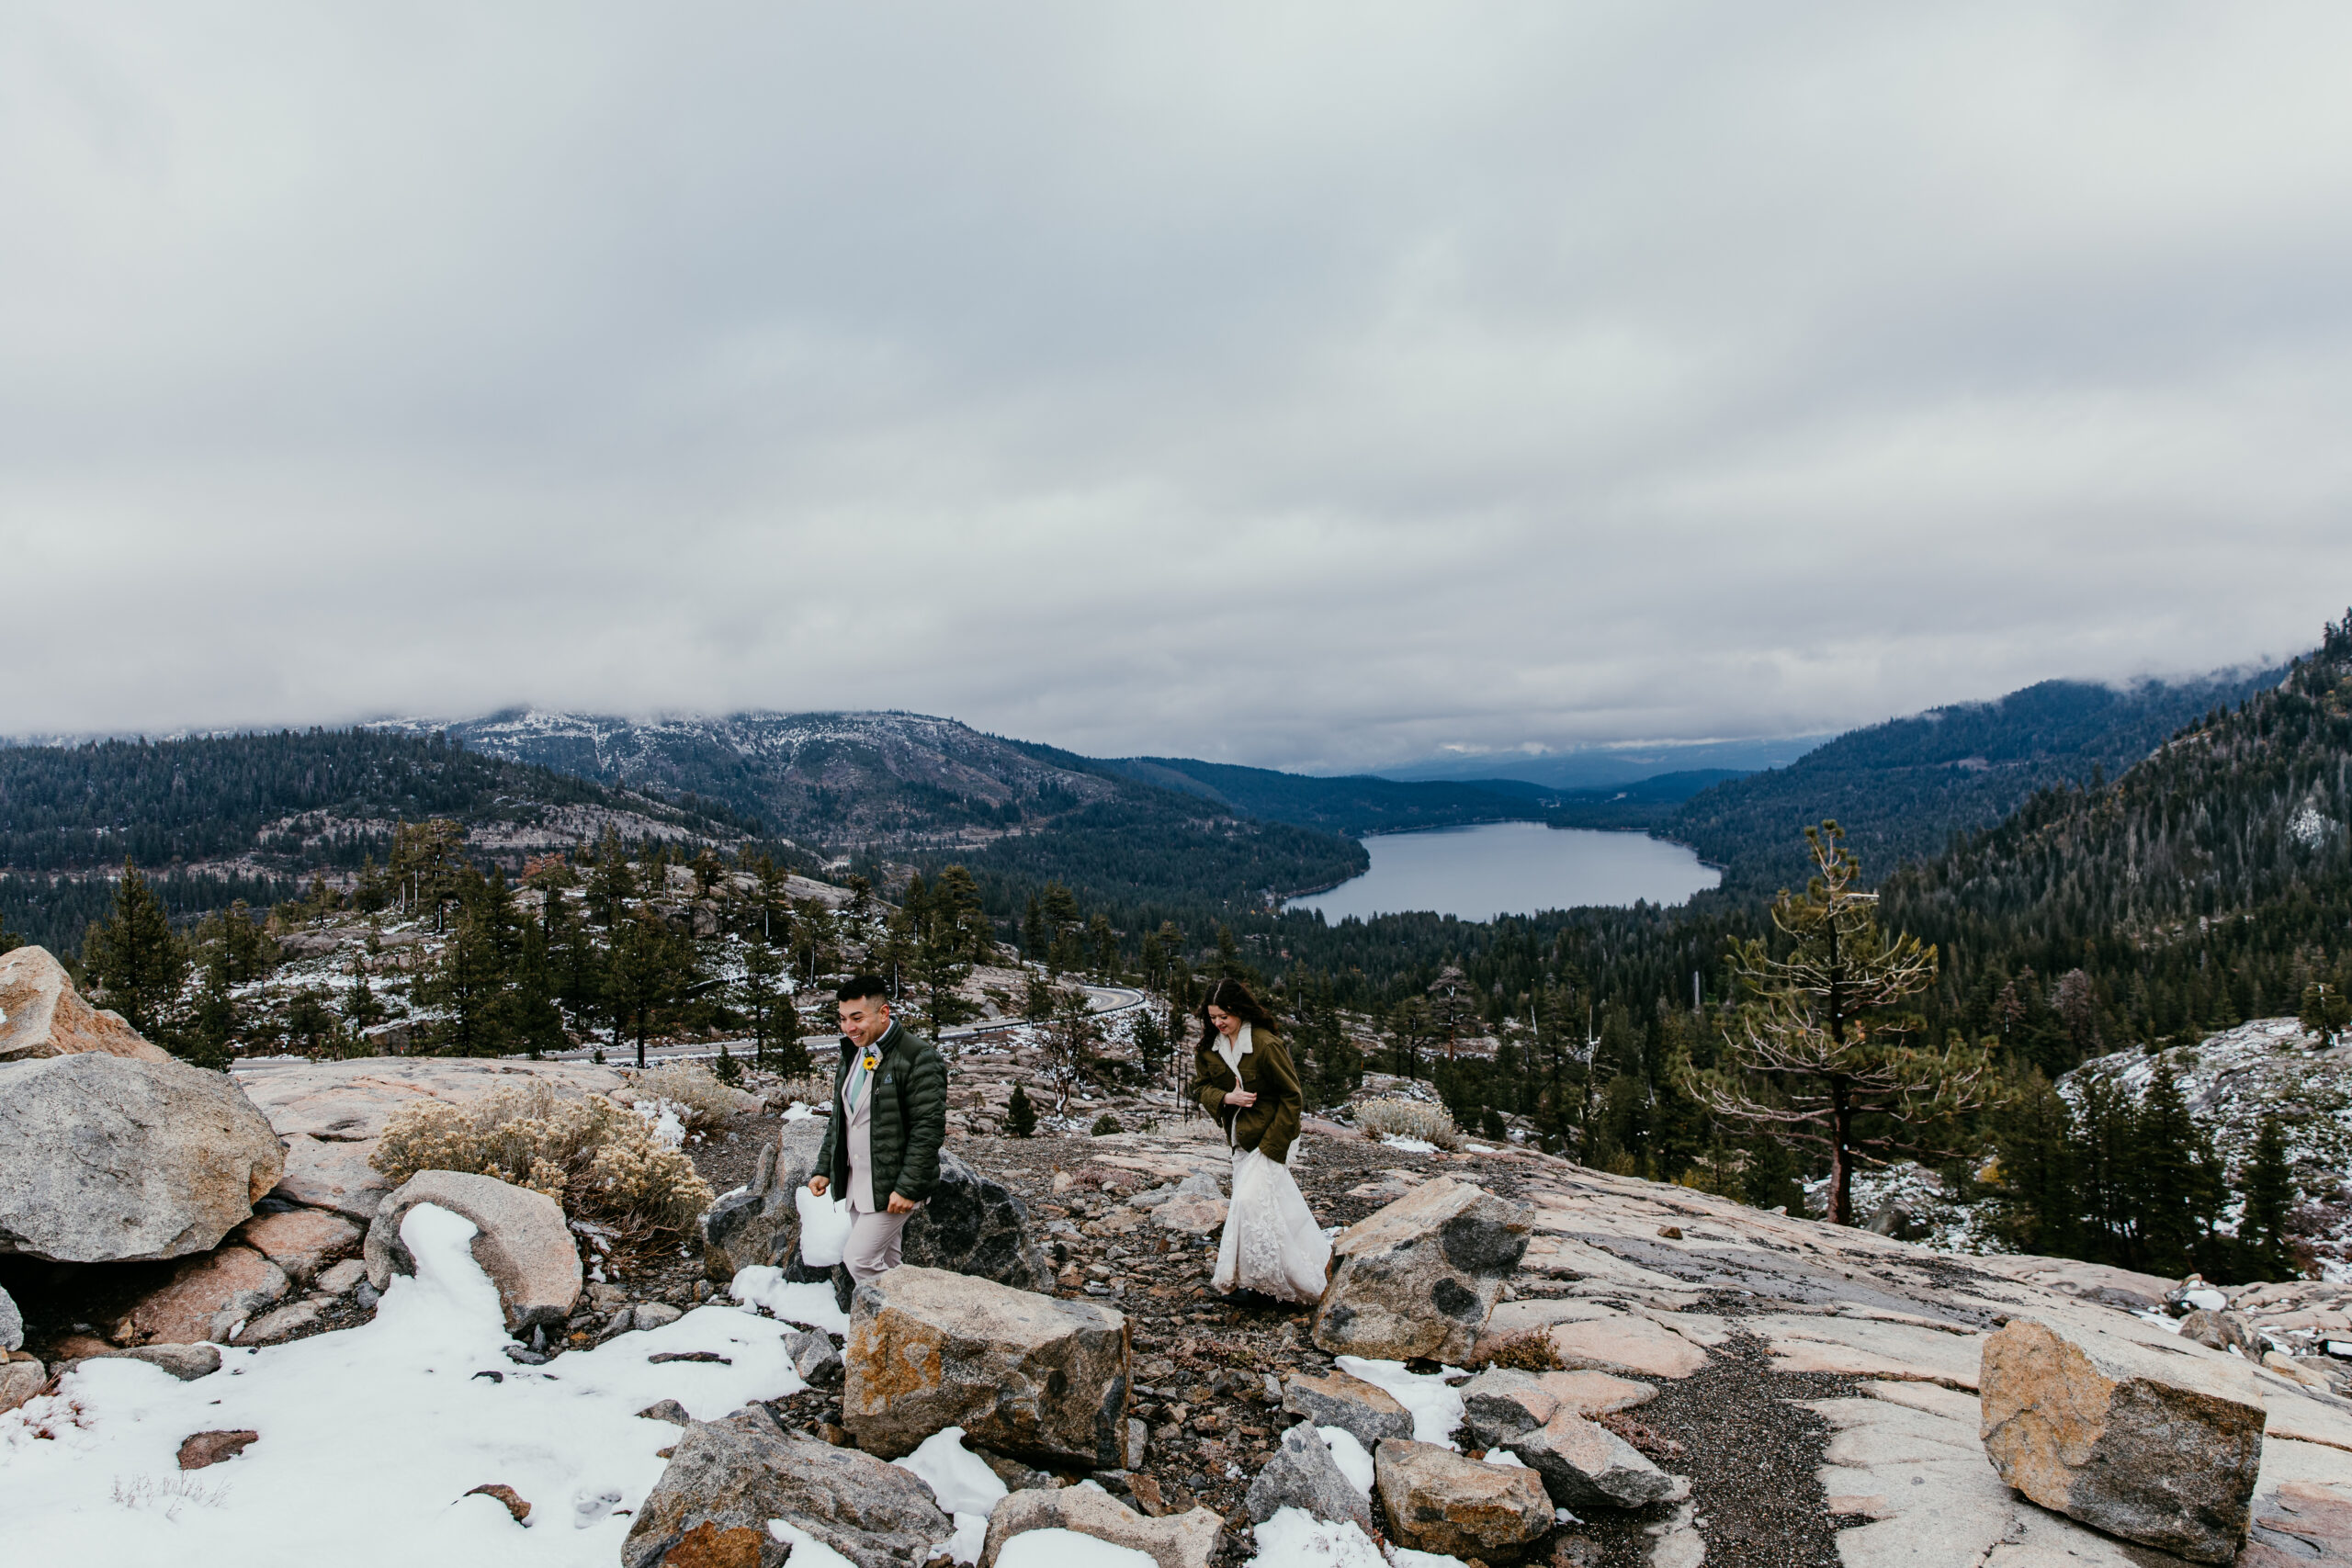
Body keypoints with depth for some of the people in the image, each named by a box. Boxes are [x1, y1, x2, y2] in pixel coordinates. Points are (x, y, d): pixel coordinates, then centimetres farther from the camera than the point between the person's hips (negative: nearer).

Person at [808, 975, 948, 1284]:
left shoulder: (918, 1056, -16)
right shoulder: (851, 1055, 11)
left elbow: (929, 1128, -19)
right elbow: (838, 1121, 20)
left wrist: (908, 1188, -21)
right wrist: (824, 1169, 13)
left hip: (892, 1188, -8)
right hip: (856, 1186, 8)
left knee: (860, 1259, -11)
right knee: (881, 1264, 13)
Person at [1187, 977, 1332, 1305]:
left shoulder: (1267, 1045, -21)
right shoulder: (1209, 1046, -1)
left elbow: (1291, 1097, -16)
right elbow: (1201, 1087, 5)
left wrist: (1272, 1146, -18)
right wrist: (1226, 1098, -18)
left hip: (1272, 1135, -7)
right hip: (1240, 1137, 7)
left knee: (1250, 1200, -14)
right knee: (1279, 1199, 11)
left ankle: (1252, 1280, -2)